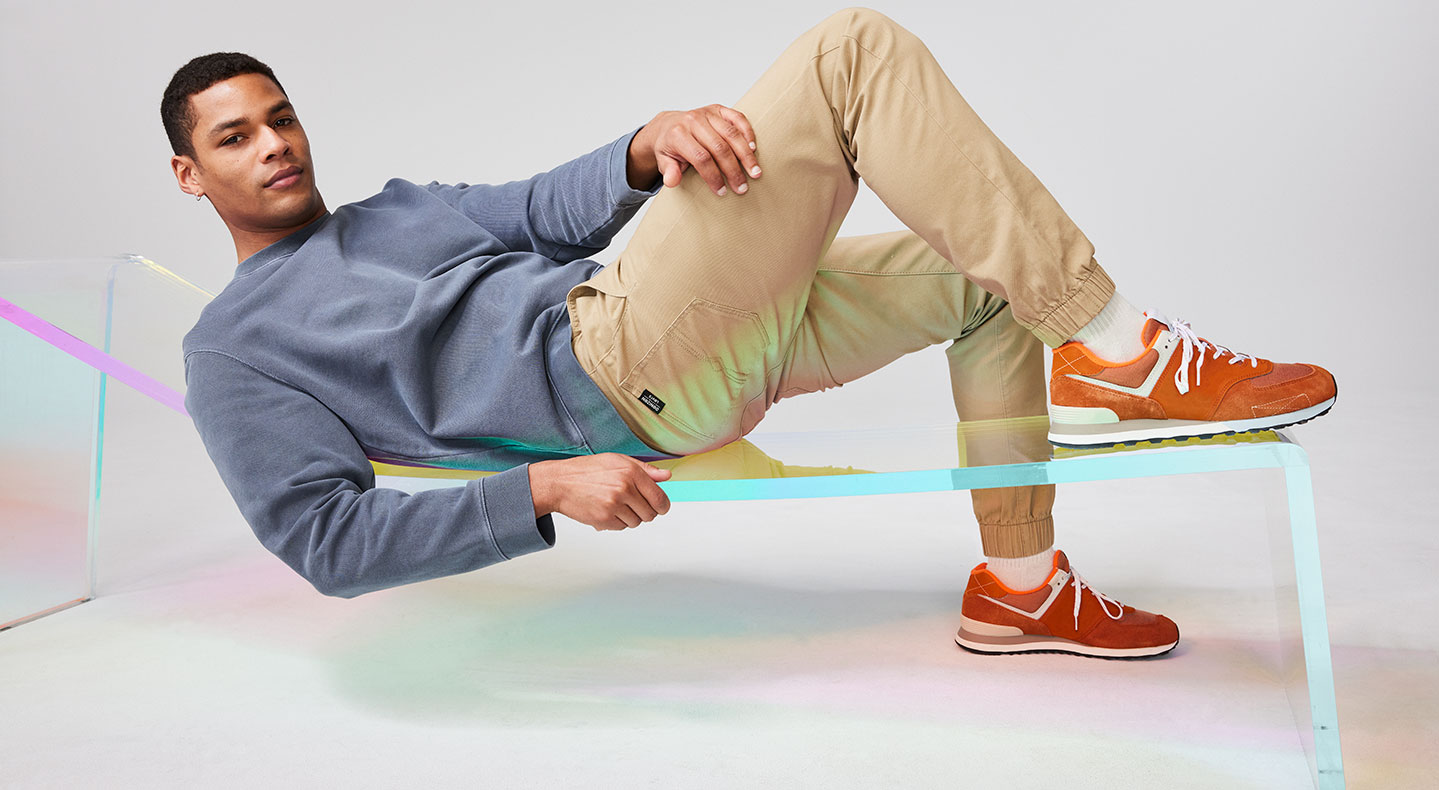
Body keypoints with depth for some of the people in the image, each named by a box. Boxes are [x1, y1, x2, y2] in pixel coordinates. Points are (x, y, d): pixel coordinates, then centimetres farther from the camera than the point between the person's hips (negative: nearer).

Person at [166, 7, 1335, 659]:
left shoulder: (406, 211, 28)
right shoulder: (233, 349, 9)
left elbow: (553, 206, 12)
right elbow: (327, 540, -3)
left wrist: (649, 146, -13)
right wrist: (544, 490, -18)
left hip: (707, 344, 9)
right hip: (618, 360, -8)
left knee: (991, 275, 10)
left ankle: (1021, 586, 16)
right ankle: (1120, 358, -14)